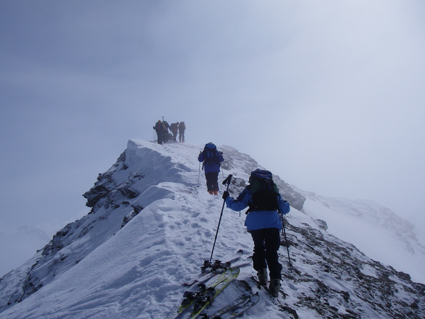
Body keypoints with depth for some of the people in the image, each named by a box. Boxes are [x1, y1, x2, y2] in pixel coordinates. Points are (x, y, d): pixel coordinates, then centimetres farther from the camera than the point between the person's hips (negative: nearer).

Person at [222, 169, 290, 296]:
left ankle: (261, 272, 11)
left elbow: (238, 205, 7)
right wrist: (284, 205, 45)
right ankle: (275, 280, -9)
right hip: (272, 222, 1)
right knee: (272, 252, 3)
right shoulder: (274, 190, 20)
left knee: (259, 247, 22)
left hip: (255, 222, -1)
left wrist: (227, 198, 24)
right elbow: (285, 209, 22)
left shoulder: (250, 190, 13)